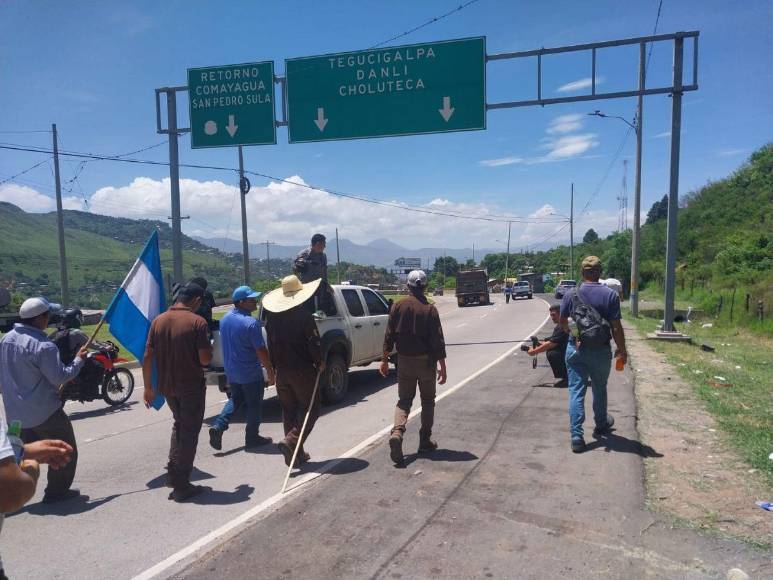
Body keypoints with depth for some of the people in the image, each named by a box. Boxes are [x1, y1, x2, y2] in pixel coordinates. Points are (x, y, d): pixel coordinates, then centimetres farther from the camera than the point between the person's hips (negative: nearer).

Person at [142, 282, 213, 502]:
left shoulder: (158, 320, 2)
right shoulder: (197, 322, -15)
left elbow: (148, 357, 2)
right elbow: (205, 359, -18)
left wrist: (148, 387, 10)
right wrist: (208, 347, 3)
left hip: (167, 386, 6)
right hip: (191, 387, -5)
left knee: (179, 424, 27)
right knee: (189, 431, 6)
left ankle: (174, 469, 24)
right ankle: (181, 485, 10)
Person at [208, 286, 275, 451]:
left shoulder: (225, 319, 2)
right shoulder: (251, 323, -22)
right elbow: (261, 351, -21)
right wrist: (271, 372, -13)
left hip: (230, 371, 7)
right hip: (250, 373, -7)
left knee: (235, 399, 23)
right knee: (254, 404, 9)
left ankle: (218, 426, 8)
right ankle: (252, 437, 19)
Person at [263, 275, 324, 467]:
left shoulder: (272, 317, 5)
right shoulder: (304, 315, -14)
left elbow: (270, 346, 9)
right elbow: (314, 343, -16)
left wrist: (275, 367, 17)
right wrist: (320, 362, -1)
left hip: (282, 372, 6)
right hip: (303, 371, -6)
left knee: (289, 411, 15)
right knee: (310, 409, 6)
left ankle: (296, 453, 19)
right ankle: (290, 441, -12)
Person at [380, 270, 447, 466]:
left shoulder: (398, 307, -3)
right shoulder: (430, 309, -9)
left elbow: (389, 336, -1)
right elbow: (438, 340, -11)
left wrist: (385, 359, 8)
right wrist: (442, 366, -7)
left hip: (404, 361, 2)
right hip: (426, 361, -2)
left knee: (403, 400, 10)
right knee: (428, 401, 15)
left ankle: (397, 432, -15)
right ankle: (425, 441, 20)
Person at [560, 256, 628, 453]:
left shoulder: (571, 295, -4)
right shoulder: (610, 295, -10)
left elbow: (563, 322, 9)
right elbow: (616, 327, -10)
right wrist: (622, 349, 3)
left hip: (576, 350, 0)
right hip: (601, 350, 0)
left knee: (576, 392, 3)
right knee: (600, 389, 20)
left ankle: (576, 437, -2)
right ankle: (601, 425, 41)